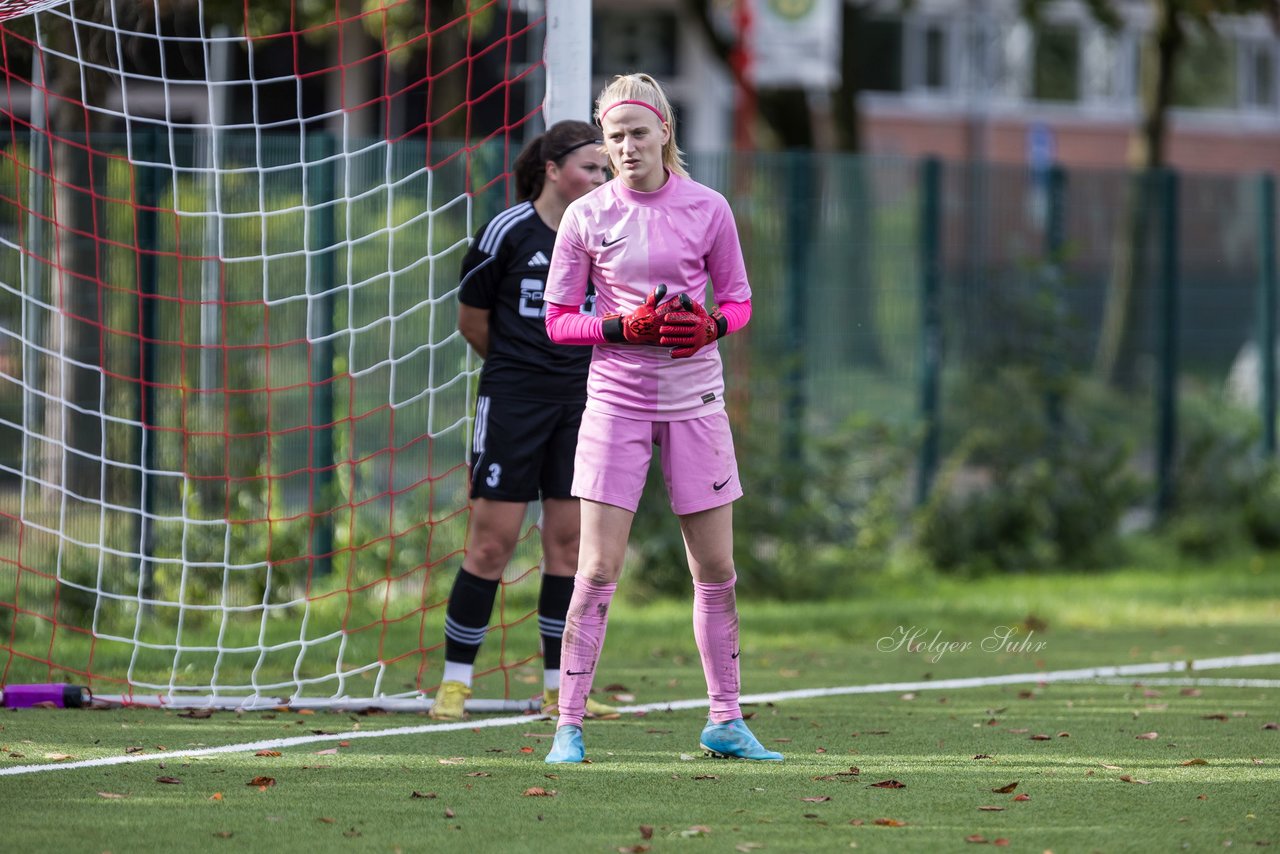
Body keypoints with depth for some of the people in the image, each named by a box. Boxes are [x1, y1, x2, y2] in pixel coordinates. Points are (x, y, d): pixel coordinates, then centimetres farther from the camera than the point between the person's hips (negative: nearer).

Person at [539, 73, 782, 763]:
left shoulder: (707, 208, 0)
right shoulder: (586, 217, -2)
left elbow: (738, 300, 9)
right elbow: (558, 320, 1)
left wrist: (709, 325, -13)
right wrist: (627, 326, -15)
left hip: (695, 399, 2)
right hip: (616, 397, -2)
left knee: (716, 570, 6)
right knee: (598, 569, -7)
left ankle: (724, 720, 18)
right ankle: (569, 724, -2)